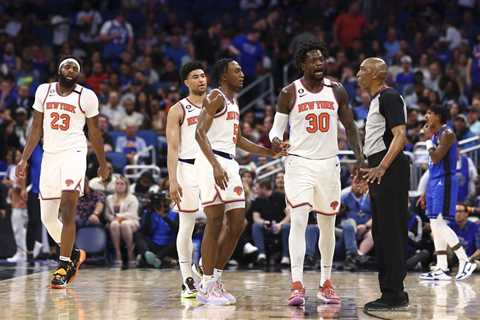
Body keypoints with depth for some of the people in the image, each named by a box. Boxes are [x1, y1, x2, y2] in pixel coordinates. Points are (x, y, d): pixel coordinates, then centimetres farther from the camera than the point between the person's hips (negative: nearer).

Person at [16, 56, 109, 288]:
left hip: (74, 154, -4)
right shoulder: (44, 91, 8)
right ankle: (73, 254, 29)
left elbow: (94, 132, 8)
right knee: (47, 217, 7)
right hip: (49, 155, 4)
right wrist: (24, 159, 6)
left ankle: (64, 266, -12)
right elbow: (36, 129, 12)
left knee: (67, 212, -17)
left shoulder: (86, 96, 0)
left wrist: (103, 163, 13)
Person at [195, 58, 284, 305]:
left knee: (237, 224, 7)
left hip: (229, 164, 9)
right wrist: (215, 166, -29)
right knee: (215, 223, -9)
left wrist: (271, 152, 25)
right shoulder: (215, 98, -8)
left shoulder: (233, 103, 21)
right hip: (212, 163, -9)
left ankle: (215, 279, 15)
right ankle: (206, 288, -4)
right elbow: (200, 133, -19)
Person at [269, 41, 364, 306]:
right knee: (298, 221, -15)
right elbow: (276, 128, 0)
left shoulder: (337, 90, 4)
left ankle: (326, 283, 23)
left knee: (328, 225, 10)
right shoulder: (290, 93, -4)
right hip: (299, 163, -3)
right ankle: (297, 285, -17)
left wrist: (360, 158, 1)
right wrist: (275, 141, -23)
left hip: (328, 163, 3)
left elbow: (350, 127, 11)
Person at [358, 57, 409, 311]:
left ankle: (393, 294, -8)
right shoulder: (376, 100, 20)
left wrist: (381, 168, -29)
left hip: (390, 171, -11)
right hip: (379, 171, 11)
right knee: (382, 233, 12)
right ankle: (393, 292, 17)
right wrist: (368, 169, 30)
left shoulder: (389, 97, -11)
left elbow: (400, 135, -21)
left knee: (391, 232, -9)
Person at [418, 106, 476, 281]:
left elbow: (436, 158, -22)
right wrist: (426, 192, 22)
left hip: (445, 182, -10)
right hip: (435, 182, 10)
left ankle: (465, 261, -13)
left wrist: (428, 141, -6)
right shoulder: (436, 135, 18)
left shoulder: (447, 134, -11)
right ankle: (441, 268, 8)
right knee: (435, 225, 6)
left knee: (439, 223, -16)